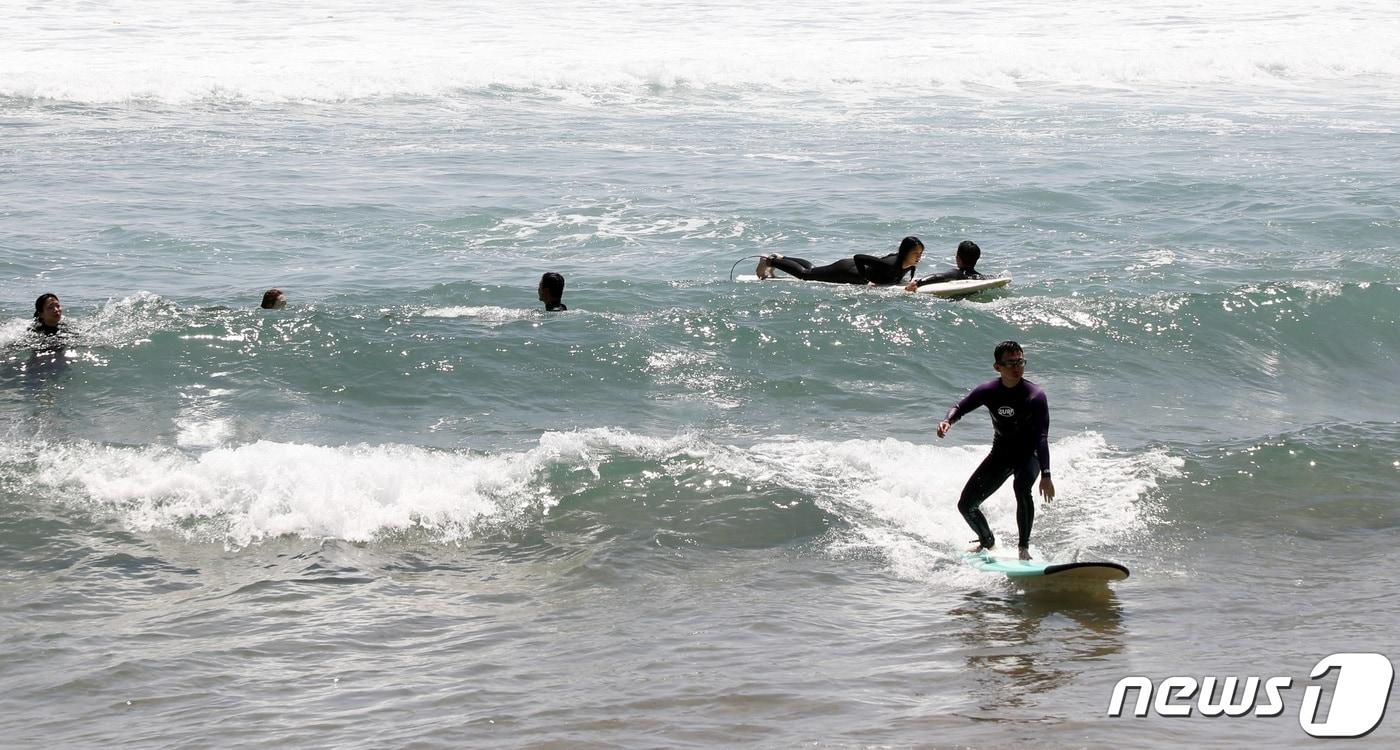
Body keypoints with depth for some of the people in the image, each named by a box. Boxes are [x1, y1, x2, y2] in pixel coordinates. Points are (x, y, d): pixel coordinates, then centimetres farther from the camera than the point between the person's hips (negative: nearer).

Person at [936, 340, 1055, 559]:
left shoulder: (1035, 396, -23)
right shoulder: (988, 391, -12)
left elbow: (1041, 438, -29)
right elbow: (960, 407, 3)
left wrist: (1045, 475, -38)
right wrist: (947, 421, -21)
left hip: (1029, 454, -4)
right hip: (1000, 453, 5)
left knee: (1021, 487, -37)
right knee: (966, 505, 2)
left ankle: (1024, 547, -23)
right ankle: (987, 542, 32)